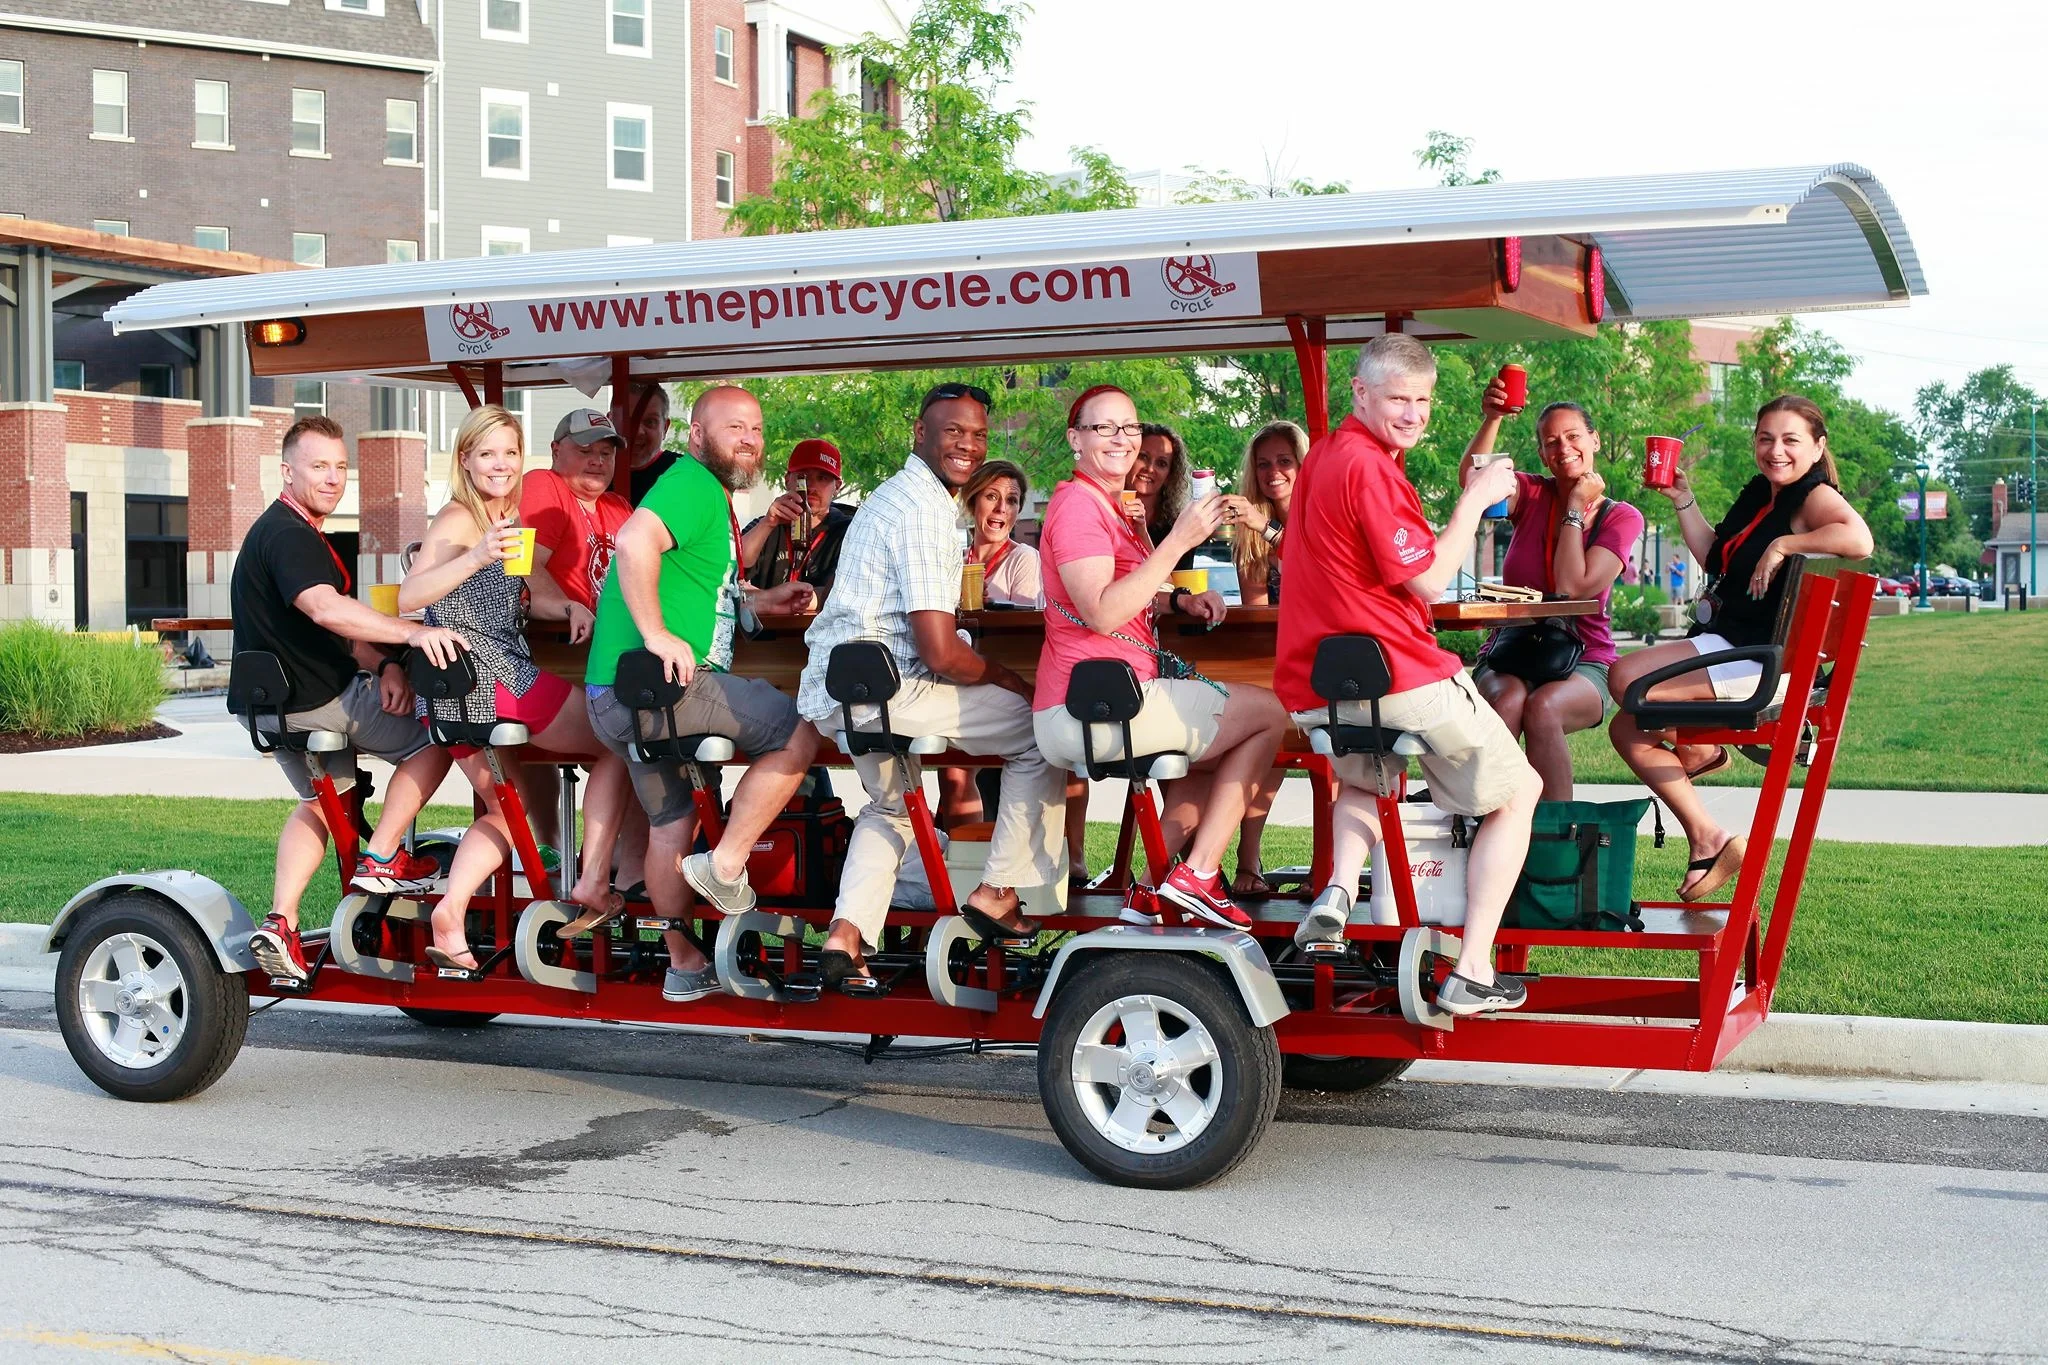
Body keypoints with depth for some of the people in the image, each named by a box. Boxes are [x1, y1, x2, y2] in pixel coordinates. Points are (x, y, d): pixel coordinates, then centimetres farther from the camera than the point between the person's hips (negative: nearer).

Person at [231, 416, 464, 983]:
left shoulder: (298, 531, 16)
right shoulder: (287, 534, -19)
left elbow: (339, 624, 13)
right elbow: (326, 609, -36)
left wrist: (382, 665, -4)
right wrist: (412, 634, -44)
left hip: (276, 703, 10)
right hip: (318, 701, -10)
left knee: (320, 799, 26)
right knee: (435, 736, 0)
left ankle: (280, 922, 14)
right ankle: (381, 859, 4)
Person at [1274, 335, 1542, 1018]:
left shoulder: (1323, 456, 14)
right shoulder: (1369, 469, -15)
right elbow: (1428, 579, -15)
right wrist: (1476, 500, -4)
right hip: (1404, 680, -8)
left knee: (1363, 780, 40)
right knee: (1518, 792, 12)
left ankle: (1339, 889, 9)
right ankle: (1471, 973, 5)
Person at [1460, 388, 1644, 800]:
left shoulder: (1621, 518, 3)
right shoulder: (1532, 495, 7)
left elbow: (1573, 588, -14)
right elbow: (1472, 478, -17)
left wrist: (1577, 509, -7)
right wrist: (1492, 420, -32)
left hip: (1582, 662, -1)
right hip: (1509, 659, 1)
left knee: (1543, 707, -36)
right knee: (1509, 700, -35)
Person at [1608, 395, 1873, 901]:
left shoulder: (1815, 497, -13)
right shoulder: (1758, 492, 14)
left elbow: (1859, 539, -36)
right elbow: (1714, 558, 25)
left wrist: (1783, 545, -27)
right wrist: (1682, 500, 17)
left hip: (1763, 660, -10)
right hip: (1724, 643, 10)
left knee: (1625, 679, -23)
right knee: (1627, 730, 8)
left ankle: (1700, 747, 4)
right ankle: (1708, 839, 7)